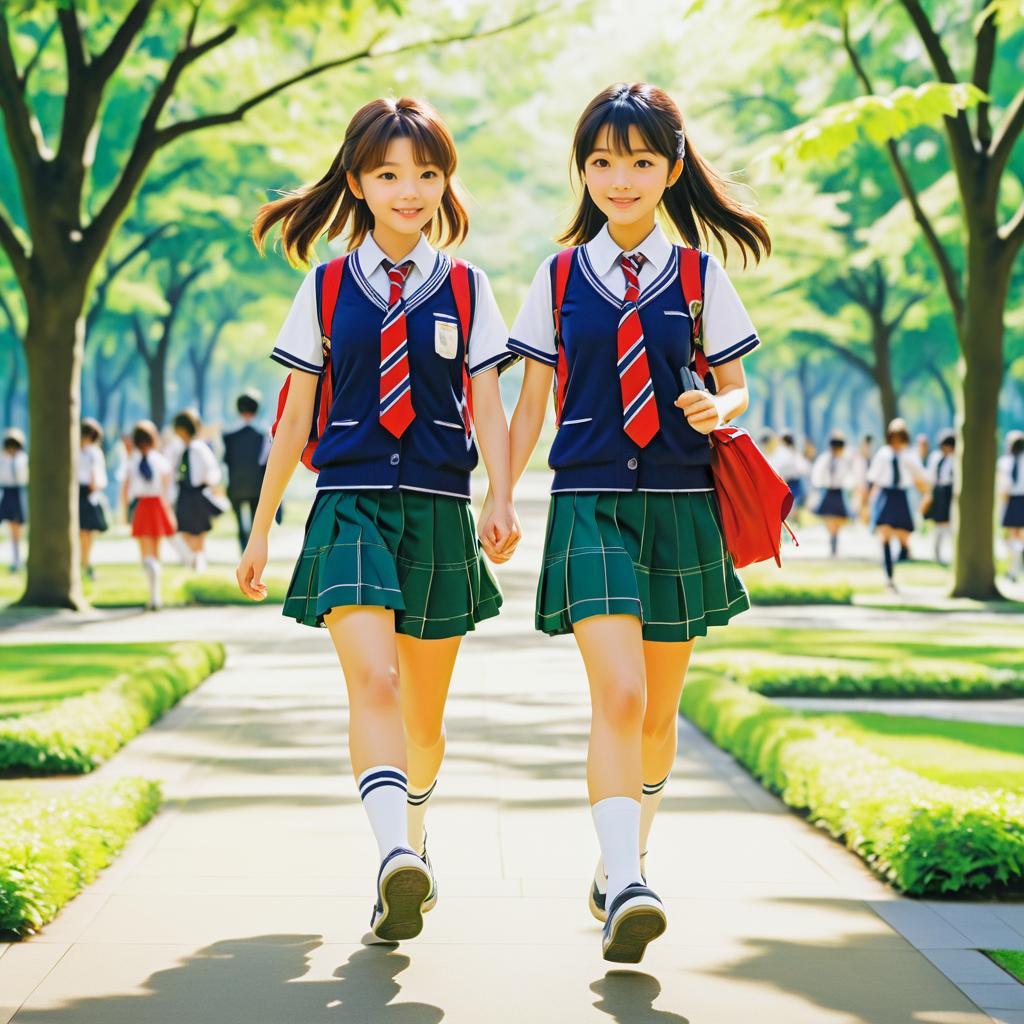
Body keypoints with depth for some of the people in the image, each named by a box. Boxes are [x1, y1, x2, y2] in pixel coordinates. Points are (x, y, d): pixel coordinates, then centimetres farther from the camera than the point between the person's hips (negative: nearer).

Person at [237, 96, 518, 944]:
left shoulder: (466, 289, 8)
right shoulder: (326, 289, 7)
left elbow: (487, 405, 2)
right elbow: (296, 415, 10)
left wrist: (502, 499, -14)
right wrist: (262, 524, 11)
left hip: (439, 510, 2)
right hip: (350, 503, -1)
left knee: (423, 709, 11)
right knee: (371, 683, -22)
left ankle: (413, 838, 36)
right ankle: (395, 862, -36)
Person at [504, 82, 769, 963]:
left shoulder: (699, 276, 5)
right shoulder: (560, 279, 5)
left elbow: (738, 387, 12)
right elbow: (531, 404, 9)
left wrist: (720, 409, -12)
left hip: (681, 506, 2)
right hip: (590, 505, -2)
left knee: (659, 709, 11)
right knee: (618, 697, -19)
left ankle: (623, 860, 33)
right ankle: (626, 887, -26)